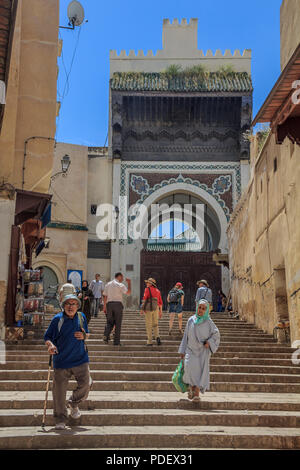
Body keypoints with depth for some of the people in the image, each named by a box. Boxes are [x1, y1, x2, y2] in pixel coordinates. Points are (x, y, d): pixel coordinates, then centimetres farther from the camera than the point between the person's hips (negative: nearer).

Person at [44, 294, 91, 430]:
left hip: (80, 359, 3)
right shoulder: (57, 319, -5)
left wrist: (84, 336, -3)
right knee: (59, 390, -1)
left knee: (85, 384, -4)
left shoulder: (82, 317, 6)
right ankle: (60, 419, 15)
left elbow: (87, 334, 21)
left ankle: (74, 403, 27)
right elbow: (47, 338, -1)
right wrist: (50, 345, -22)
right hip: (61, 360, -2)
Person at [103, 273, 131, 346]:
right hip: (118, 304, -4)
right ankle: (116, 341, 2)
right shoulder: (120, 285, -3)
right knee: (118, 323, 2)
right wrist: (129, 283, 2)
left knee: (109, 322, 11)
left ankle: (106, 335, -15)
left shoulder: (108, 284, 13)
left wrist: (104, 306, 13)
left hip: (109, 304, 4)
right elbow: (128, 292, -10)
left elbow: (105, 296, 11)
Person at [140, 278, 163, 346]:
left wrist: (142, 309, -9)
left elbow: (144, 299, -11)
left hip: (148, 308, -5)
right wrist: (160, 311, 19)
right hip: (156, 309, 5)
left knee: (149, 325, 1)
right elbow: (160, 302, 15)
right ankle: (157, 337, -10)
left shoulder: (148, 289, -2)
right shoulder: (158, 291, 15)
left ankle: (149, 342, -1)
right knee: (155, 325, 13)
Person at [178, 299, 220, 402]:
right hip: (191, 349, 1)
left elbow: (216, 334, 8)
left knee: (201, 371, -10)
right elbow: (186, 336, 9)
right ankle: (191, 387, 3)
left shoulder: (208, 322, -2)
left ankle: (197, 394, -3)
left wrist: (209, 342, -10)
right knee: (189, 366, -19)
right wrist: (182, 351, 7)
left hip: (203, 351, -1)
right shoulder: (191, 320, 4)